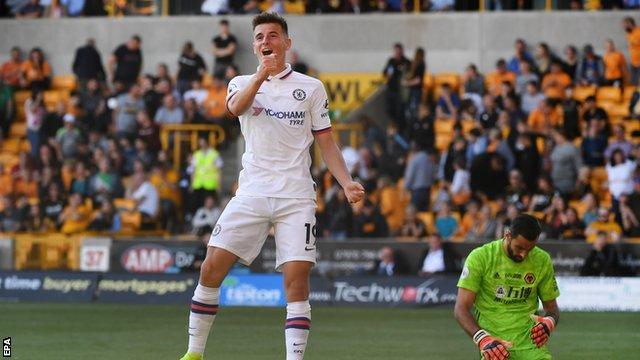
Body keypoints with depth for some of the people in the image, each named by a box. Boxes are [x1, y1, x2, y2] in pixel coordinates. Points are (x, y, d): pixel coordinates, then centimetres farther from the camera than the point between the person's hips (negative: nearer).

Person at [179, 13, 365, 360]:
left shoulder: (311, 88, 10)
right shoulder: (242, 83, 10)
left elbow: (326, 143, 11)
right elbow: (236, 107, -14)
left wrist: (346, 182, -4)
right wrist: (261, 76, -33)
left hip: (296, 197, -1)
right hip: (252, 193, 1)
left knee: (297, 278, -11)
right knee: (212, 266, -7)